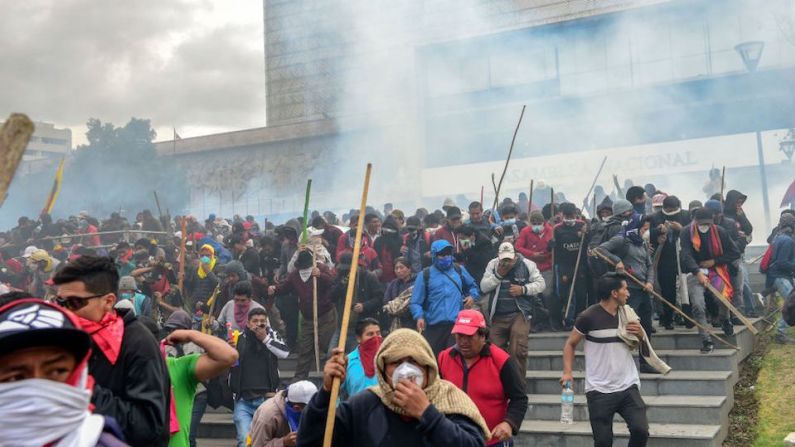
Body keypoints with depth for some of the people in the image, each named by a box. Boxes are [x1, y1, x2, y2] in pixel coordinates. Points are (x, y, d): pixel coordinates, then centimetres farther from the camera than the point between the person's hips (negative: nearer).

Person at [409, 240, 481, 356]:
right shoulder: (425, 275, 5)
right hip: (434, 326, -1)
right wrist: (419, 317, -16)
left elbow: (473, 286, 30)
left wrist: (473, 296, 8)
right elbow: (415, 302, 2)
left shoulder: (459, 271, 14)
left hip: (457, 324, 1)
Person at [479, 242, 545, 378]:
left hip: (519, 314, -3)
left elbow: (541, 284, 1)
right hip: (497, 316, 3)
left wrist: (524, 289, -13)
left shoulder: (527, 265, -1)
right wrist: (498, 275, -11)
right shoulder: (492, 265, 4)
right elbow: (484, 287, 2)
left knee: (518, 351, -13)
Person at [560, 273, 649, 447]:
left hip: (628, 387, 4)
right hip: (599, 391, -3)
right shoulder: (589, 317, -8)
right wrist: (567, 372, -12)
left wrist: (640, 334, -5)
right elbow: (570, 344, 2)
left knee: (641, 430, -10)